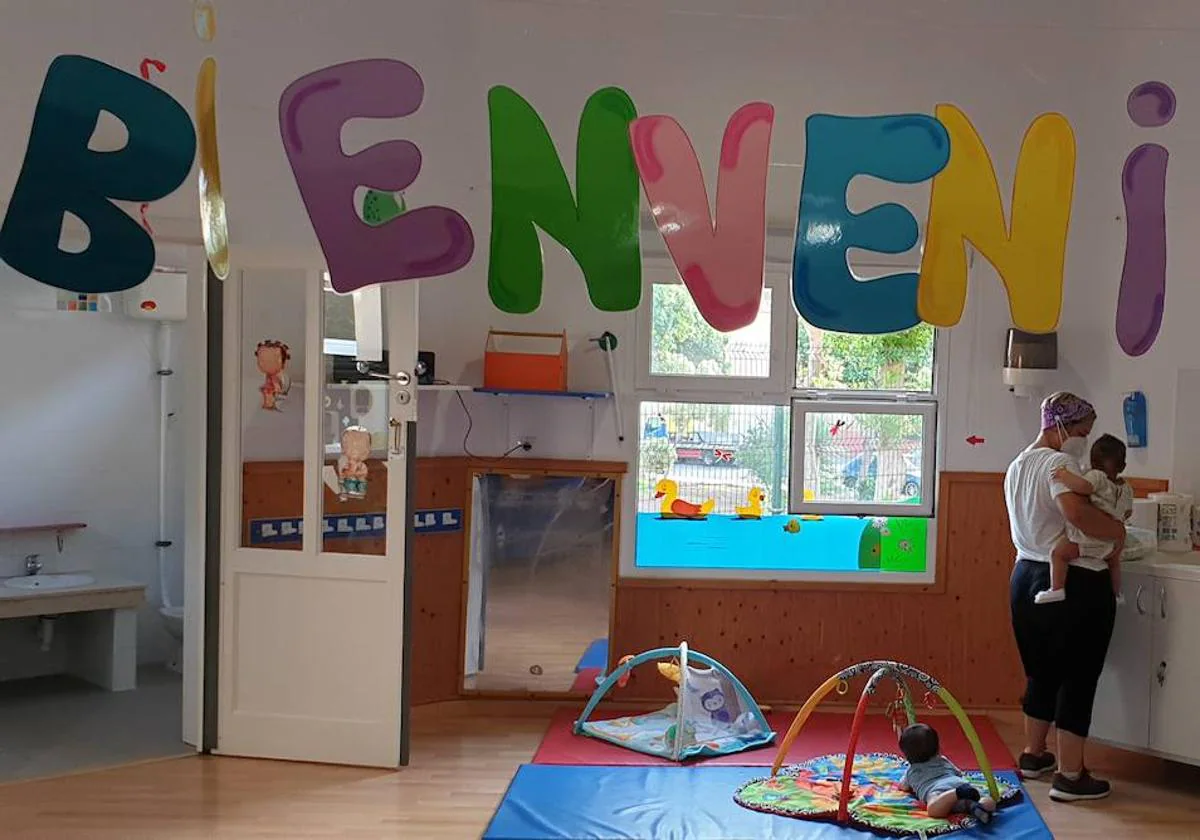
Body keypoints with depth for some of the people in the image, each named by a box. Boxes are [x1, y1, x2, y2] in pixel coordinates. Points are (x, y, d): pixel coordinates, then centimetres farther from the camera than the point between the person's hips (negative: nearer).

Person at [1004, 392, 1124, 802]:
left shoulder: (1017, 466, 13)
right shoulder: (1059, 464, -16)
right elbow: (1076, 511, -33)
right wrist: (1117, 530, -18)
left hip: (1027, 579, 9)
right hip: (1075, 584, -9)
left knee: (1041, 672, 20)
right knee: (1078, 677, 0)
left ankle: (1034, 754, 33)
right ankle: (1070, 775, 4)